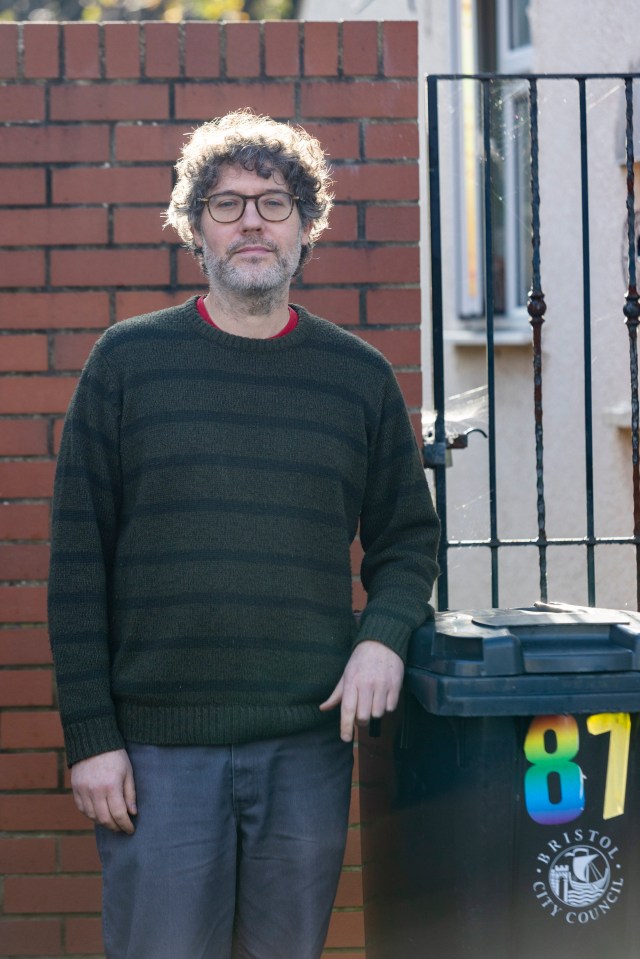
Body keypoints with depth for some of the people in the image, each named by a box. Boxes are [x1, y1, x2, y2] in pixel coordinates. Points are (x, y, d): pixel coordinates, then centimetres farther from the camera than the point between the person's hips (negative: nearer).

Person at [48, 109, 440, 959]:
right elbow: (78, 562, 1)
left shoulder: (358, 374, 8)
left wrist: (385, 635, -7)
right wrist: (91, 736, -5)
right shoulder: (129, 361, 2)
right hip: (159, 745, -2)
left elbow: (407, 535, 15)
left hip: (310, 740, 2)